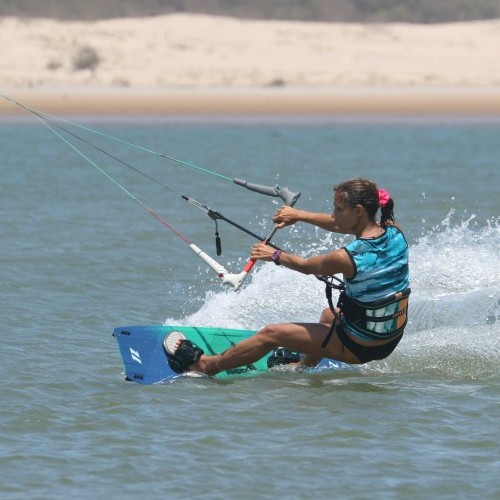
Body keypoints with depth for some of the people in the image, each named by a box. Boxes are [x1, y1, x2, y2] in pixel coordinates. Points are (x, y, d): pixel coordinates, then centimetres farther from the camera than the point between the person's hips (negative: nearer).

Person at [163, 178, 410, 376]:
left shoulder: (347, 258, -27)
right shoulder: (394, 232, -8)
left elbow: (306, 266, -5)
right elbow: (340, 225, 12)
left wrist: (274, 255, 14)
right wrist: (299, 215, 16)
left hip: (360, 346, -7)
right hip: (392, 338, 7)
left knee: (271, 334, 6)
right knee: (330, 314, 39)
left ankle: (205, 365, 22)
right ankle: (304, 364, 61)